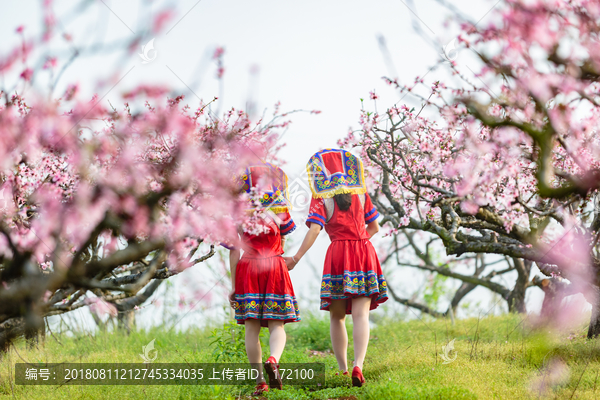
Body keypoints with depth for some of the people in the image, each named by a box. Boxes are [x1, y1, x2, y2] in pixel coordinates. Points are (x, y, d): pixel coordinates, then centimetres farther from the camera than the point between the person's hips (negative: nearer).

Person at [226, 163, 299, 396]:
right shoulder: (279, 208, 3)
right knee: (276, 324, 1)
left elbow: (234, 252, -1)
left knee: (252, 326, 2)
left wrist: (233, 286, 1)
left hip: (247, 270, 0)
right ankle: (274, 359, -29)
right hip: (275, 267, 0)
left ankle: (260, 379, -2)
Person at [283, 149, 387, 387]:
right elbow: (374, 227, 16)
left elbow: (314, 230, -12)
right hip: (364, 252, 2)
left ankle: (342, 369, 15)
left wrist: (296, 258, -12)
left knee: (337, 317, 11)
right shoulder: (360, 193, 11)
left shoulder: (321, 198, 1)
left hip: (337, 253, -2)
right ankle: (358, 365, -25)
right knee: (361, 314, -7)